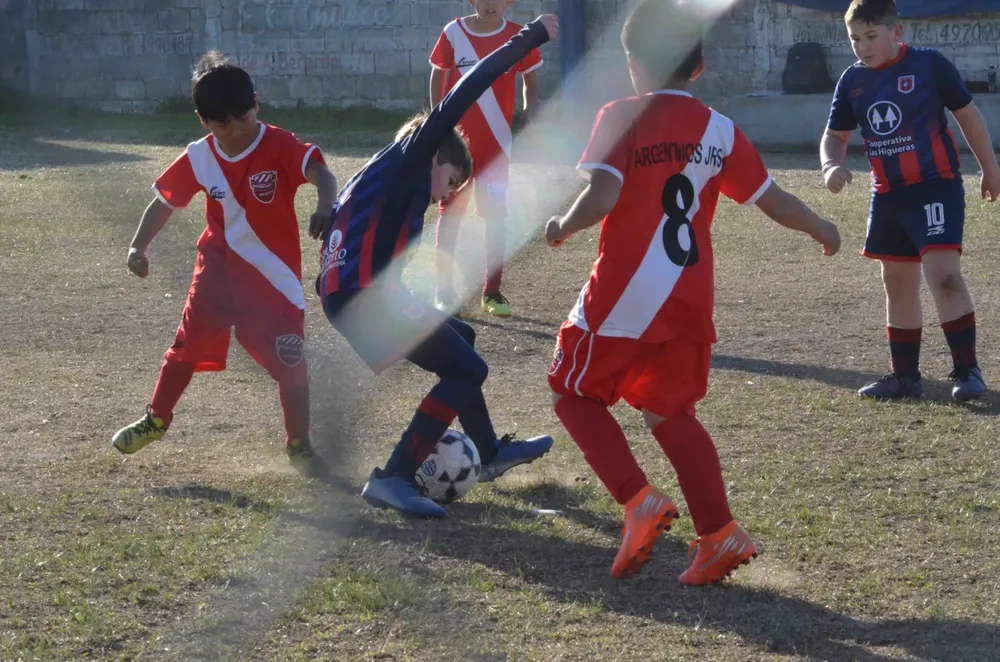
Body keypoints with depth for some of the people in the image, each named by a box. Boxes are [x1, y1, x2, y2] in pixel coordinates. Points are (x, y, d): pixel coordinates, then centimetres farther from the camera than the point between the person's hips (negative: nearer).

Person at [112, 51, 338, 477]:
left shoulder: (280, 147, -21)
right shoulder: (199, 158, -8)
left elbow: (320, 173, -39)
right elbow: (165, 200, 5)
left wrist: (325, 207, -61)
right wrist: (139, 246, -7)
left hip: (274, 276, -3)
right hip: (219, 268, 3)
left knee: (291, 364, -5)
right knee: (188, 346, 12)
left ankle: (299, 447, 13)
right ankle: (156, 421, 34)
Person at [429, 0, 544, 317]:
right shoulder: (454, 33, -5)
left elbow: (530, 77, 8)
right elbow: (438, 75, 6)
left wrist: (527, 113, -8)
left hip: (496, 144, 1)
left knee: (495, 217, 4)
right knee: (450, 214, 5)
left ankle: (492, 291, 13)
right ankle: (444, 289, 13)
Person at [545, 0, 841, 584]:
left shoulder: (622, 118, -9)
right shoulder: (719, 130, 5)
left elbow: (601, 198, -21)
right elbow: (774, 200, 10)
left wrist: (563, 228, -1)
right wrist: (822, 230, 28)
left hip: (624, 296, -5)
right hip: (691, 300, 5)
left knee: (576, 392, 13)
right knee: (670, 412, 19)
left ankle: (639, 502, -4)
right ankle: (719, 533, 10)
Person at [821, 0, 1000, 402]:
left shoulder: (929, 64, -9)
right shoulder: (853, 81, 5)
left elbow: (967, 115, 1)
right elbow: (835, 135, 13)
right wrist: (831, 166, -9)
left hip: (936, 186, -6)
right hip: (887, 195, 6)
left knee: (943, 274, -20)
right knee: (898, 286, 13)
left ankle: (966, 370, -11)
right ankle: (904, 376, 24)